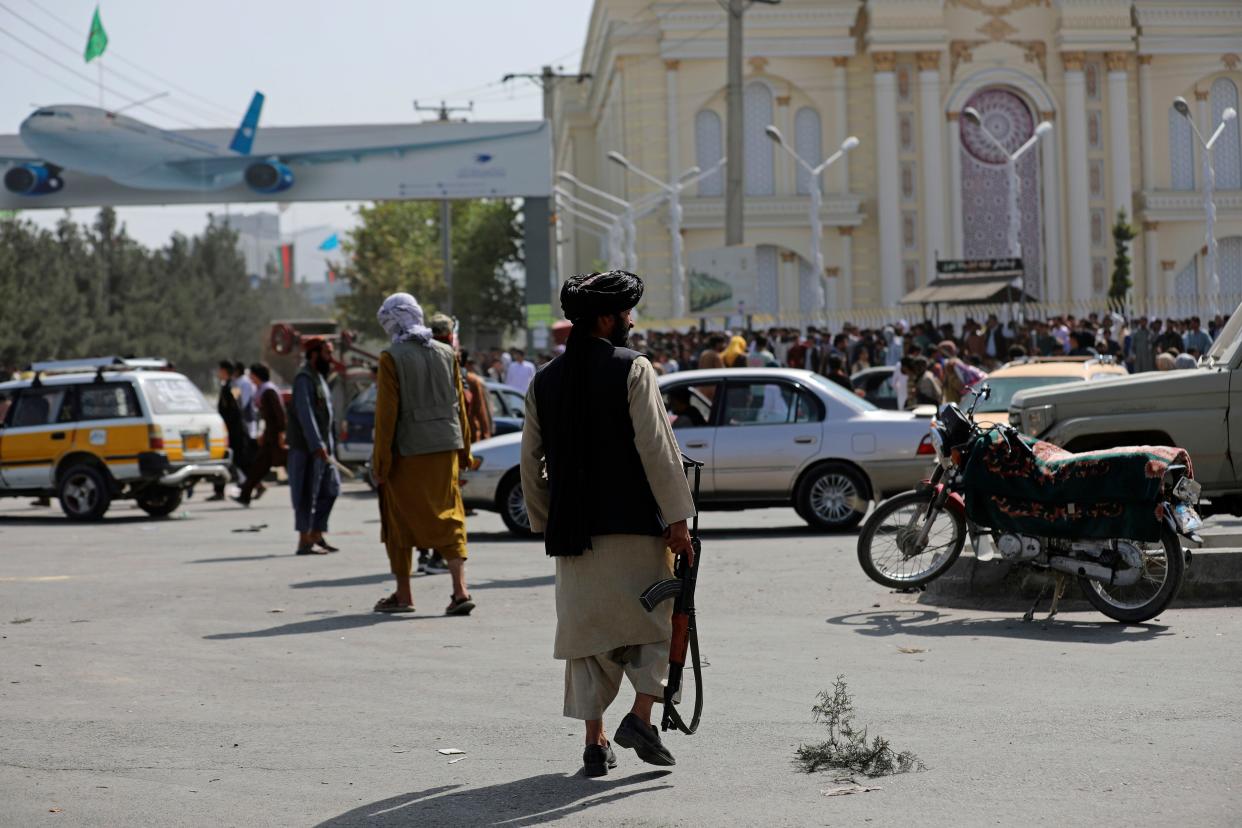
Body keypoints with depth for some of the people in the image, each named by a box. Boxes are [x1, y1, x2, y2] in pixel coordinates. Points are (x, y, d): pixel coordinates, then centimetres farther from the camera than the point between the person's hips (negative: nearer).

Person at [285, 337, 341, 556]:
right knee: (307, 493, -5)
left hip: (322, 447, 10)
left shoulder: (320, 377, 17)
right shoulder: (304, 378, -13)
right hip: (307, 447, -10)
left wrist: (329, 444, 19)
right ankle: (304, 542, -1)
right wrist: (317, 445, -27)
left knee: (330, 489, 10)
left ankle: (316, 536, 16)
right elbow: (305, 414, -22)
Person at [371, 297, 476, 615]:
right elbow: (460, 405, 9)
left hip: (408, 450, -4)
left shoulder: (392, 357, -9)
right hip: (445, 448, 4)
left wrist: (380, 460, -7)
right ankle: (460, 590, -5)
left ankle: (403, 595, 17)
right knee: (448, 517, 7)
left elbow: (386, 412, -11)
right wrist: (464, 451, 16)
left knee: (400, 520, 9)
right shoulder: (446, 354, 6)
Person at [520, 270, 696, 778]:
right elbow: (656, 449, -13)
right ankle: (640, 717, -5)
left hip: (573, 529, 4)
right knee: (653, 621, 10)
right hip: (634, 524, -4)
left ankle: (595, 742, 9)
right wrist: (677, 518, -10)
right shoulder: (632, 369, -7)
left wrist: (545, 523, 21)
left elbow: (531, 460, 12)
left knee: (587, 631, 10)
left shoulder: (545, 380, 9)